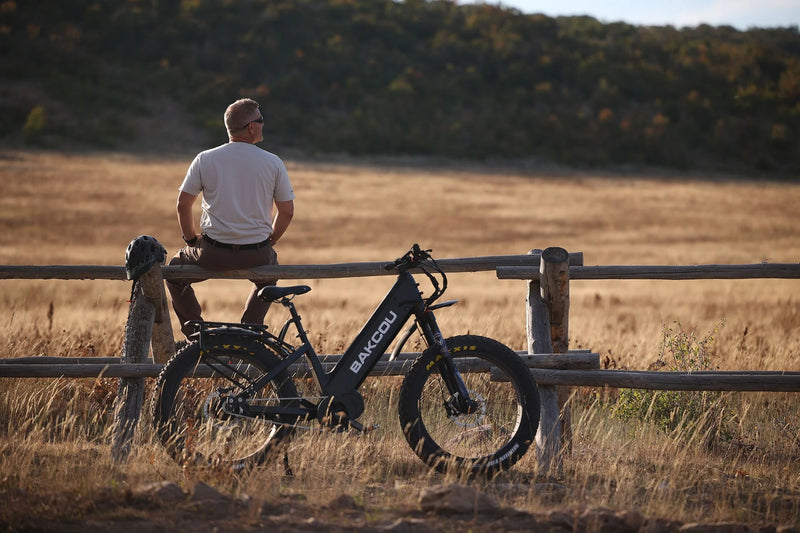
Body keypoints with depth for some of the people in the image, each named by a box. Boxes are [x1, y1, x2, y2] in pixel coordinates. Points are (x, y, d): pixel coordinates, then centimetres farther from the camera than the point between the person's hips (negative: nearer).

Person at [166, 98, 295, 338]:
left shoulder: (205, 160, -2)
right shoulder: (273, 163, -2)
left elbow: (183, 205, -2)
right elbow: (287, 211, 1)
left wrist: (191, 238, 14)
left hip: (214, 254, -1)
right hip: (257, 254, 1)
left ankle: (195, 332, 14)